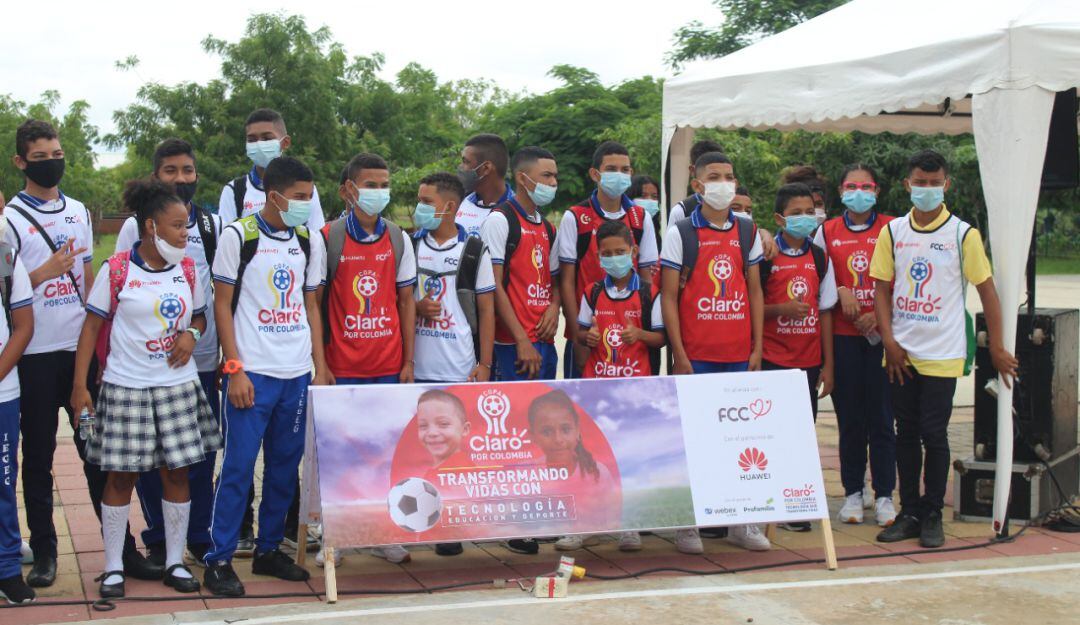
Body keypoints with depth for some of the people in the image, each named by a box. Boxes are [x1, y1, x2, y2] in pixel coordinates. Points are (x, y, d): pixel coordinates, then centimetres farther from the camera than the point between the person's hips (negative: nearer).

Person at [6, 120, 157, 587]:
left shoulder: (79, 212, 13)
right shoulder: (11, 219, -2)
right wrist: (44, 273, -20)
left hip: (82, 349, 4)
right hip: (36, 355, -4)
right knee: (38, 456, 5)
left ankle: (122, 547, 10)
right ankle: (44, 552, 15)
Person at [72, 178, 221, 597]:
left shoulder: (186, 269, 4)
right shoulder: (116, 270, -8)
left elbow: (199, 316, 17)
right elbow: (92, 327, -4)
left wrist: (191, 333, -7)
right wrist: (80, 385, -9)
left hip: (178, 386, 4)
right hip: (126, 387, -3)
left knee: (177, 472, 5)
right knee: (122, 476, 3)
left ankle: (175, 563, 17)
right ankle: (113, 567, 15)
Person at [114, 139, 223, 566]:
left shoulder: (214, 226, 7)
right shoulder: (135, 227, 1)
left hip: (203, 360, 1)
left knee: (201, 452, 6)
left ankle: (199, 535, 19)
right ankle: (158, 539, 19)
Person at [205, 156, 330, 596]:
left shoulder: (310, 241, 10)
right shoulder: (239, 236, -4)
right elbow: (222, 306, -4)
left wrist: (320, 368, 9)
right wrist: (234, 369, -10)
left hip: (298, 374, 5)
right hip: (252, 373, -5)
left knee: (286, 465, 10)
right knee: (238, 466, -4)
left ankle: (269, 550, 23)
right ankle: (218, 560, 5)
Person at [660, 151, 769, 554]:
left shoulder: (747, 232, 11)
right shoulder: (680, 233, 0)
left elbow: (754, 292, 13)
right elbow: (669, 297, -2)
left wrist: (757, 349, 6)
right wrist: (679, 355, -8)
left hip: (739, 355, 3)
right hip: (695, 355, -3)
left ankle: (740, 521, 16)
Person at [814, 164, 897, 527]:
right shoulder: (827, 232, 9)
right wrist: (840, 292, -9)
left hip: (881, 334, -1)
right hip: (843, 336, 1)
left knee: (881, 415, -2)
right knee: (849, 416, 4)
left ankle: (884, 495, 6)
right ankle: (853, 493, 13)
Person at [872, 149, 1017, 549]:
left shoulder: (962, 234, -2)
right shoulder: (893, 232, 5)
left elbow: (987, 291, 0)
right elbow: (882, 290, 6)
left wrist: (997, 348, -1)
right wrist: (889, 341, -4)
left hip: (942, 354, -3)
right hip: (901, 353, 3)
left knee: (934, 434, -2)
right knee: (906, 433, 8)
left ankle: (932, 515, 11)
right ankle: (909, 512, 17)